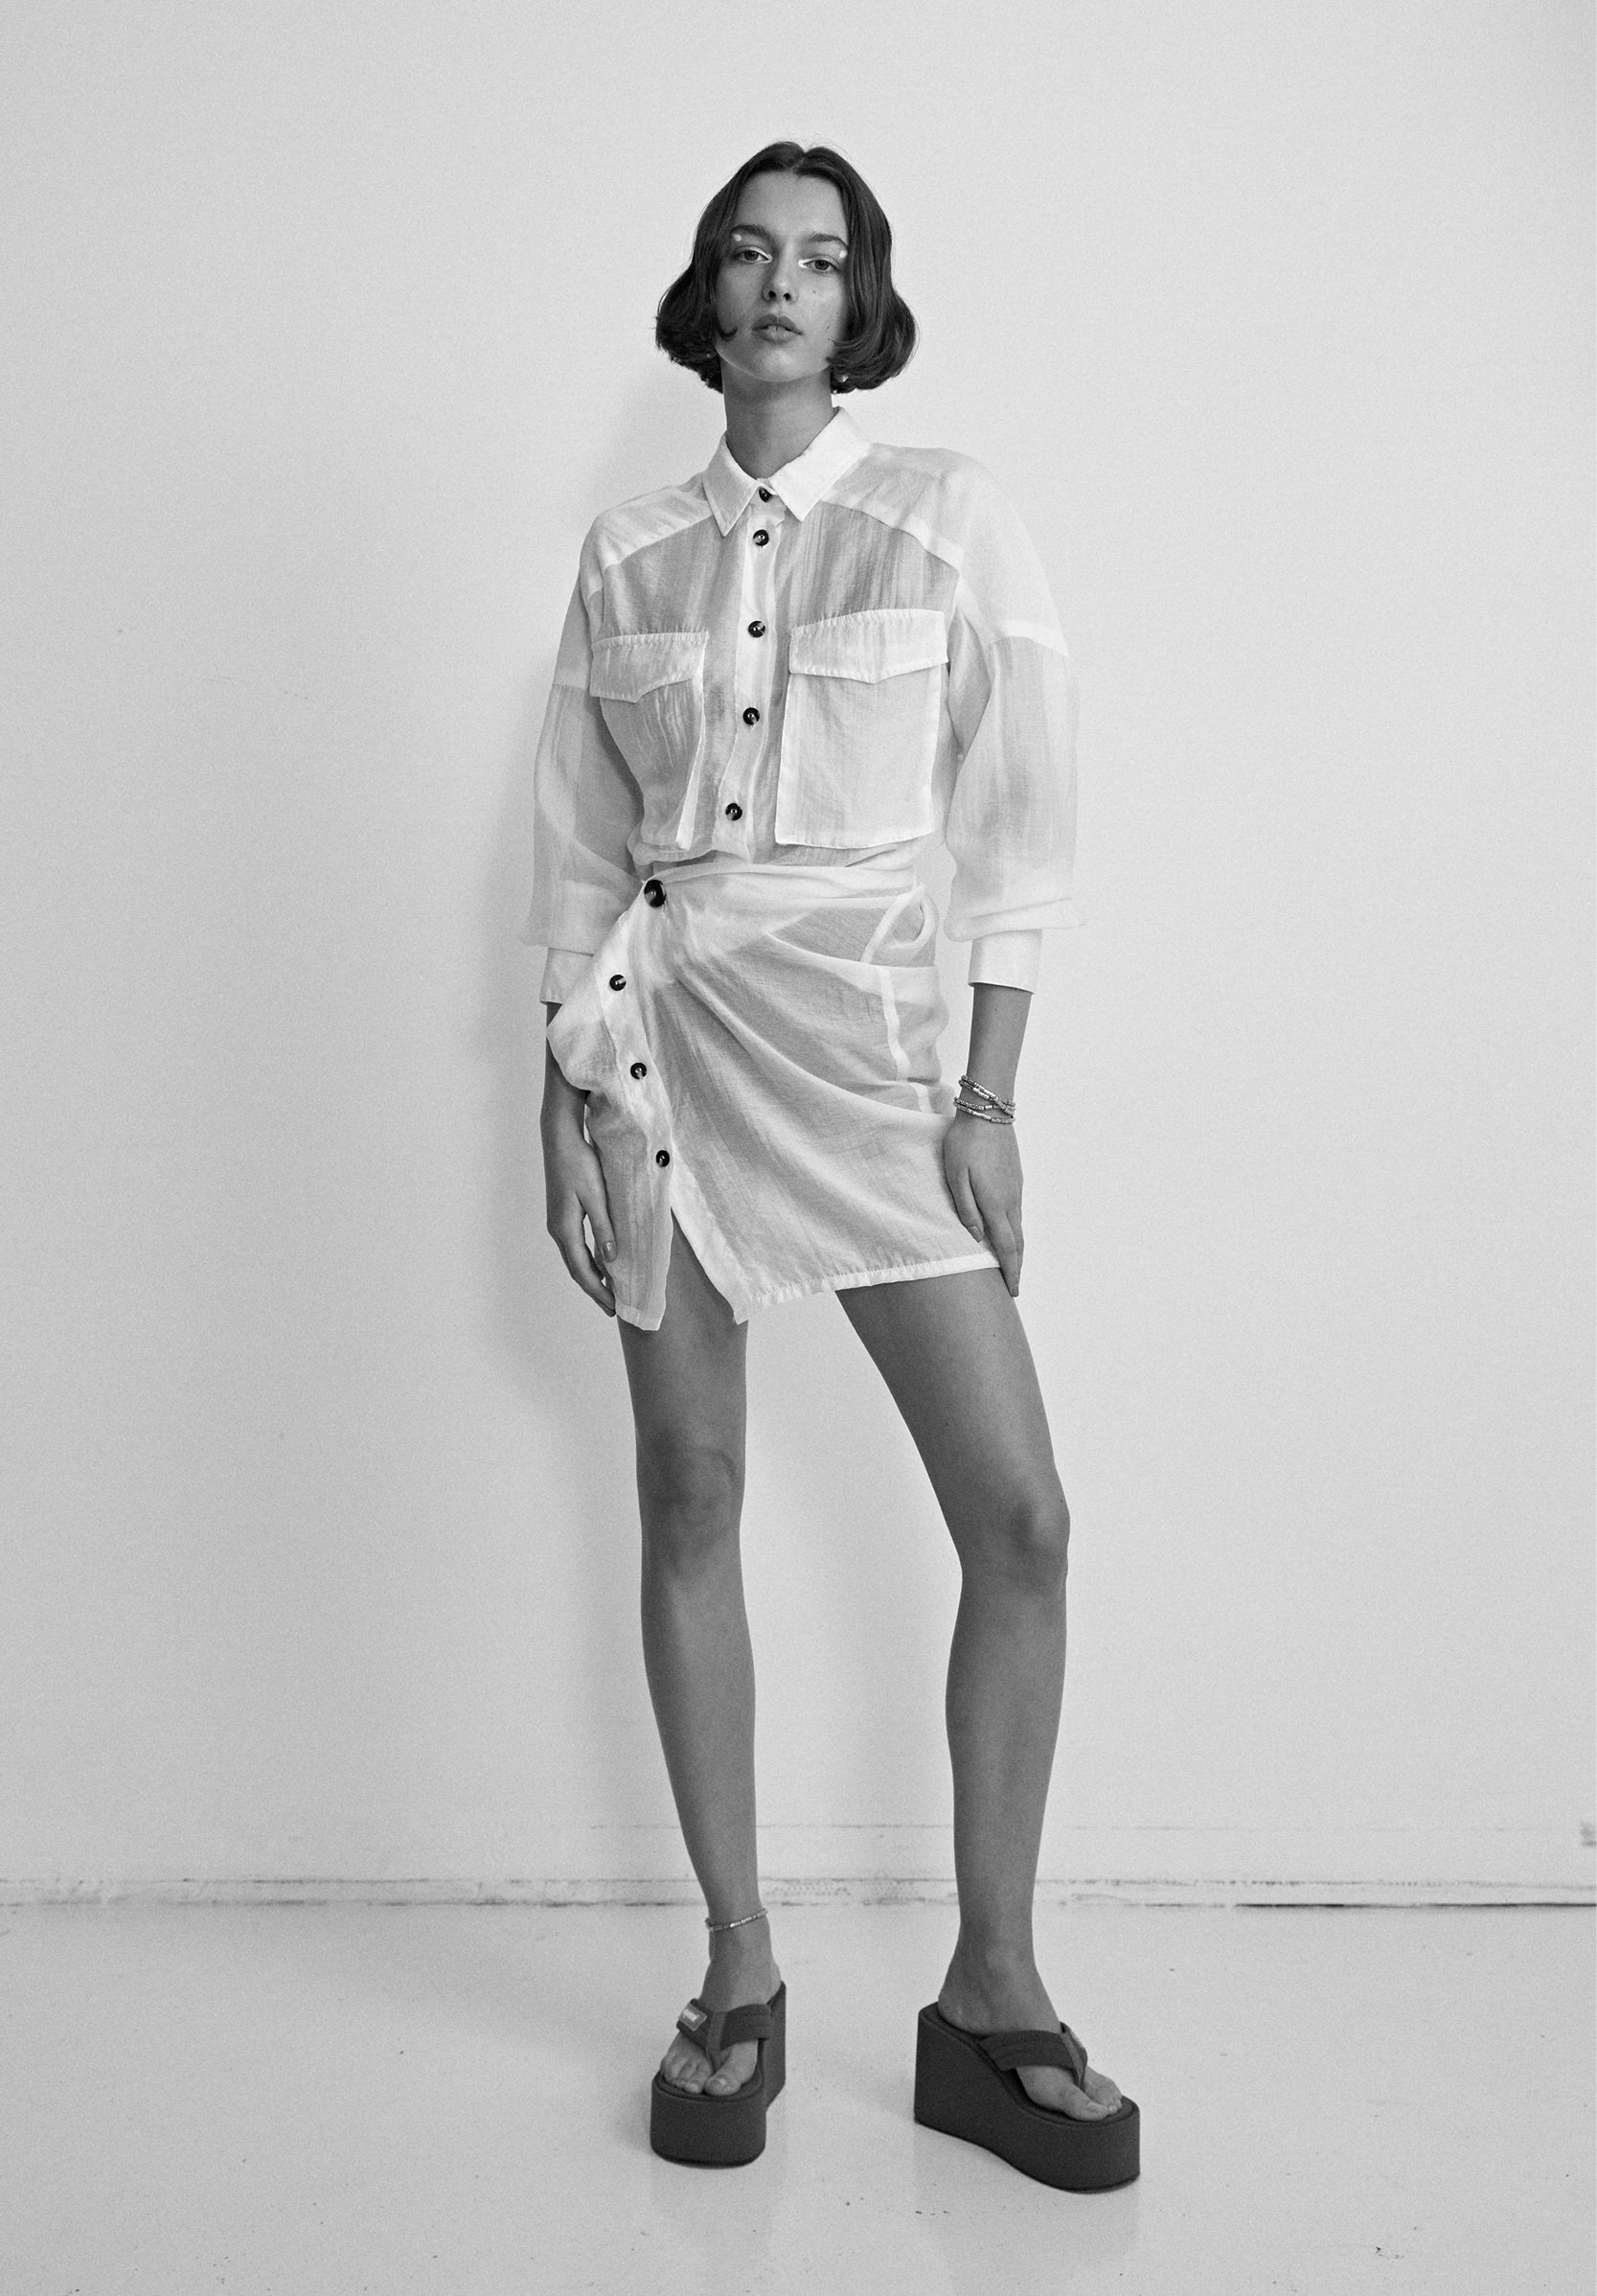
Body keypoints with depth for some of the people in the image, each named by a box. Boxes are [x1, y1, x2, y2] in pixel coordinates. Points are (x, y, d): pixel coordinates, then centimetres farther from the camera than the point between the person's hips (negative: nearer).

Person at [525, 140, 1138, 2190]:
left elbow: (1016, 832, 0)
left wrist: (989, 1096, -6)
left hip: (862, 1026, -1)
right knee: (688, 1501, 3)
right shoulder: (625, 555, 9)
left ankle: (991, 1994, 7)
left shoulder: (946, 520, 3)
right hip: (660, 1029, 2)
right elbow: (579, 852, 11)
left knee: (1018, 1513, -9)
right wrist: (569, 1095, 5)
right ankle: (738, 1979, 17)